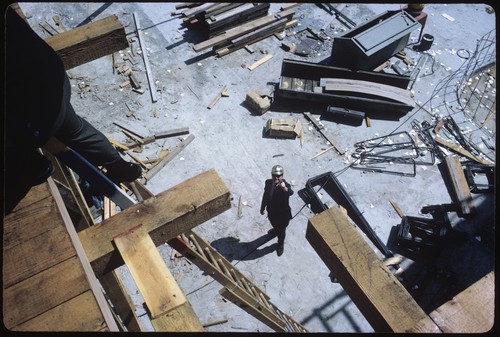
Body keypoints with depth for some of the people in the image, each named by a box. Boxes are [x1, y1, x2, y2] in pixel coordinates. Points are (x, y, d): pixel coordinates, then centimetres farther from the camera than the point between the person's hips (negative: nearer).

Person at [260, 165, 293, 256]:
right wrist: (262, 207, 11)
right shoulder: (268, 183, -16)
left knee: (281, 230, 20)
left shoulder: (285, 185, -32)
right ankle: (276, 229, 70)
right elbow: (265, 195, 1)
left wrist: (285, 188, -79)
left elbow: (290, 192, -56)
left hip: (283, 213, -4)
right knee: (274, 224, 35)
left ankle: (281, 244, 50)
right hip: (271, 211, 4)